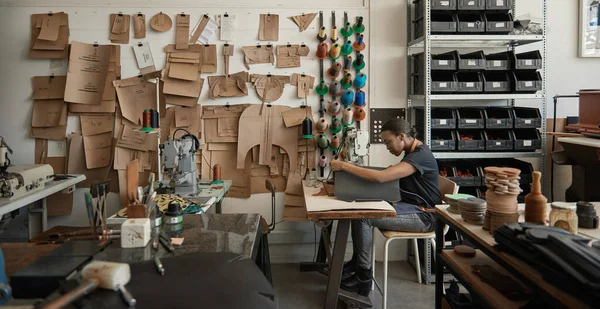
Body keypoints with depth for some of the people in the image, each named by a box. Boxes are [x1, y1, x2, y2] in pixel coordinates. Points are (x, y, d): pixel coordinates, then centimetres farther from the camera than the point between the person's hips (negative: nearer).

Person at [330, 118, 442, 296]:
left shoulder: (420, 156, -22)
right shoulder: (413, 152, 11)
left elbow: (380, 177, -32)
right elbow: (390, 177, 13)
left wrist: (344, 166, -25)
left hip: (424, 215, -10)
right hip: (411, 208, 10)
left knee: (363, 217, -22)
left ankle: (363, 277, -9)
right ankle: (357, 264, 4)